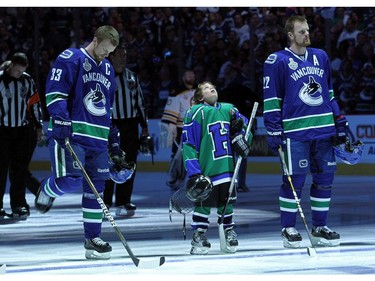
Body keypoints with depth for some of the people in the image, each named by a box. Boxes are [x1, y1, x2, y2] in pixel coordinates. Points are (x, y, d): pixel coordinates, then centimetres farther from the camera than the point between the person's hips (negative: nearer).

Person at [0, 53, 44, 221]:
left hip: (22, 130, 4)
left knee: (20, 169, 5)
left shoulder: (27, 80, 5)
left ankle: (18, 205, 11)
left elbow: (34, 103, 13)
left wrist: (38, 126, 13)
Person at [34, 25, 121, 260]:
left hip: (98, 138, 7)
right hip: (70, 134, -7)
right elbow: (55, 92, -12)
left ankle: (93, 238, 10)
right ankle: (47, 190, 15)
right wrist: (61, 119, -24)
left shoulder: (107, 69, 20)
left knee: (96, 187, 4)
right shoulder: (70, 59, -4)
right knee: (70, 180, -19)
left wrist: (114, 140, 24)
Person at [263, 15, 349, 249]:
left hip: (324, 130, 5)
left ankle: (320, 227, 17)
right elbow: (271, 98, -2)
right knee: (294, 179, -6)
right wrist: (274, 131, -6)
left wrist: (340, 122, 17)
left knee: (325, 177, 6)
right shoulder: (277, 61, -1)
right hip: (295, 131, -5)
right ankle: (288, 229, 6)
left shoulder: (321, 57, 16)